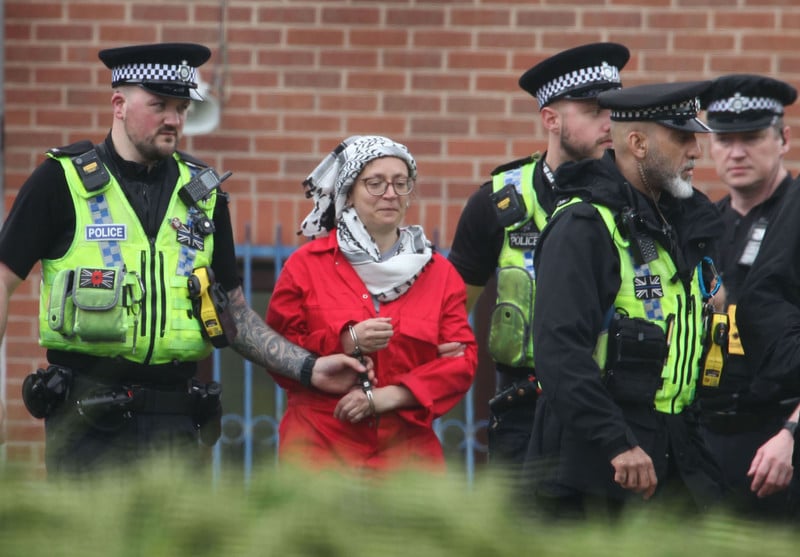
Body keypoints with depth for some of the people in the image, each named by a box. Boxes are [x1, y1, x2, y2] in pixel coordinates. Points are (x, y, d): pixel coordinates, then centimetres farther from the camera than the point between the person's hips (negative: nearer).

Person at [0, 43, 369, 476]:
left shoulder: (202, 192, 12)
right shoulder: (63, 180, -1)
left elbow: (232, 312, 18)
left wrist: (308, 368, 7)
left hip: (174, 420, 4)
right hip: (86, 417, -4)